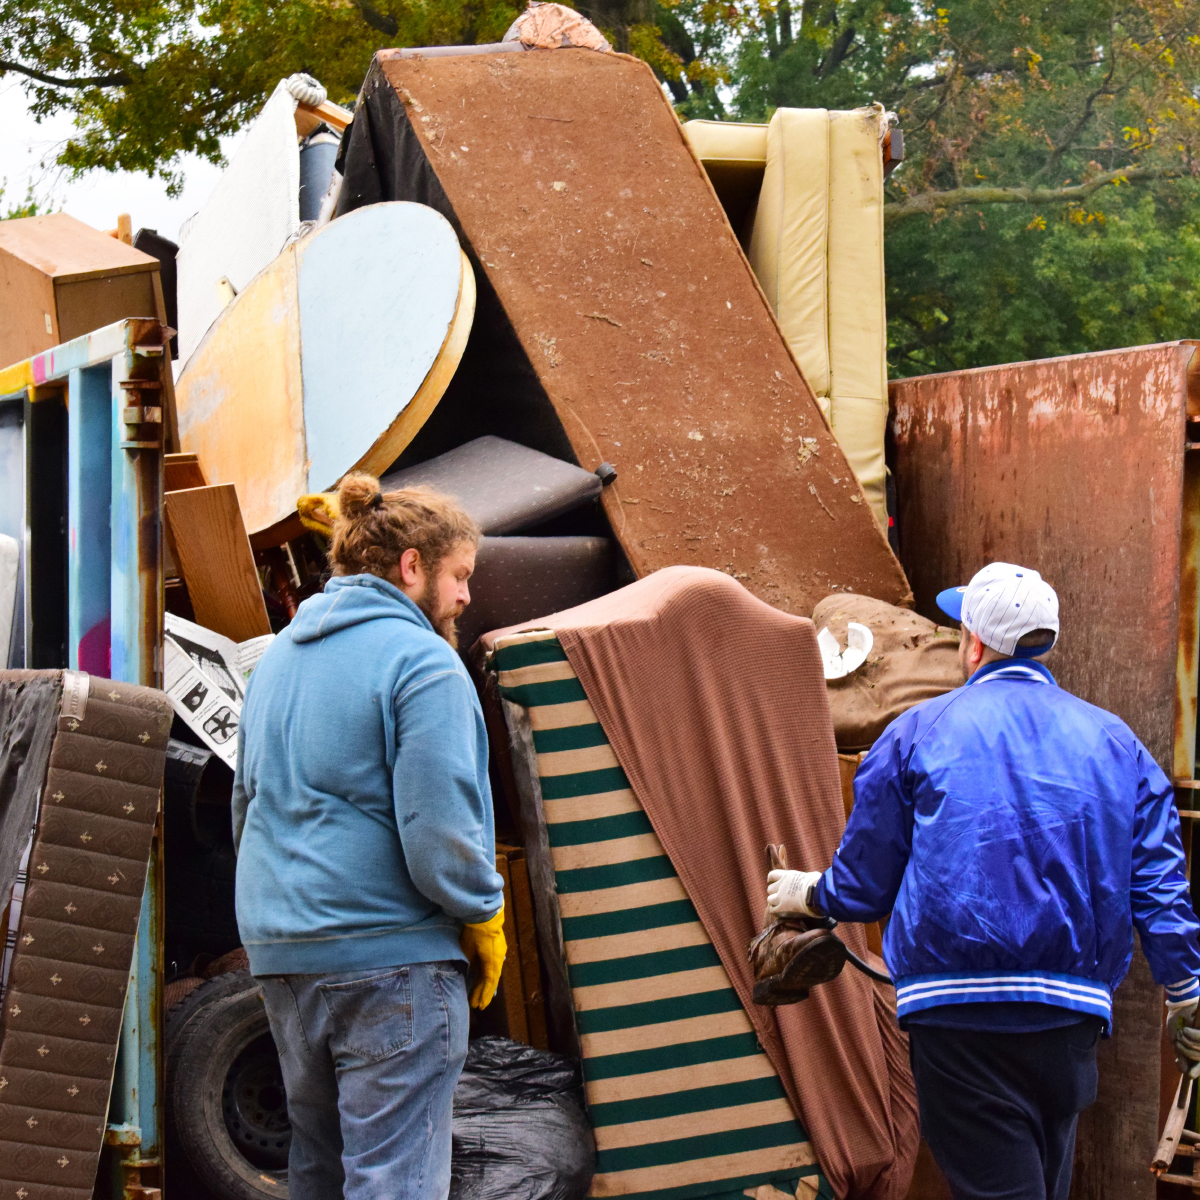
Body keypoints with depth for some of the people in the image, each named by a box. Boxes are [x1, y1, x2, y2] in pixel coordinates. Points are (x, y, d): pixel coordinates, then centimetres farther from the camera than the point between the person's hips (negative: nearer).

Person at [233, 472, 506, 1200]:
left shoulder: (280, 657, 16)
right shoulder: (422, 662, -11)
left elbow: (247, 803, 24)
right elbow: (439, 830, -18)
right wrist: (484, 921, -4)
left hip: (279, 949, 8)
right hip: (392, 955, -8)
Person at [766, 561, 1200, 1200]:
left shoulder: (917, 732, 0)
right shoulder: (1114, 741, 9)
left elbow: (864, 882, 5)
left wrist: (809, 894, 26)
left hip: (958, 1015, -4)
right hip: (1071, 1019, 4)